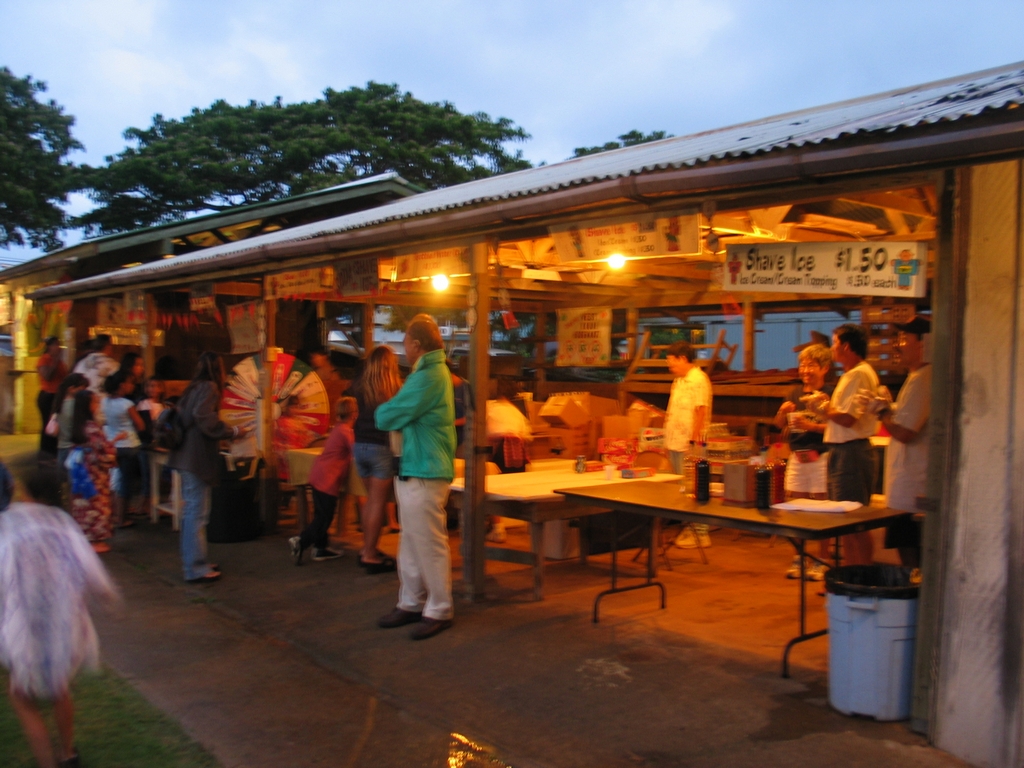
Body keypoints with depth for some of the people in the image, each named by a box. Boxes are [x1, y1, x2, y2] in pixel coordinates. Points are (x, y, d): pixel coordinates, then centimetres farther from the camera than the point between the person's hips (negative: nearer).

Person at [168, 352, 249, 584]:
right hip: (198, 457, -9)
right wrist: (232, 432, -17)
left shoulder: (194, 387, 14)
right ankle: (196, 569, 2)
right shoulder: (209, 387, -11)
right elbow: (204, 417, -25)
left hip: (187, 456, 9)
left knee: (192, 511, 17)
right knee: (198, 514, -4)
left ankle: (192, 563, 26)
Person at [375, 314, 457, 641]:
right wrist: (392, 413, -3)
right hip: (412, 470, 11)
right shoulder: (432, 371, 16)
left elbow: (386, 417, -17)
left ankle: (439, 611, 11)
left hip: (423, 475, -11)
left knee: (430, 545, 0)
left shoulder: (428, 378, -19)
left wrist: (382, 411, 3)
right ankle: (411, 603, 28)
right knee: (411, 544, 17)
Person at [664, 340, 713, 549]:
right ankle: (689, 528, 22)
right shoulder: (679, 380, 17)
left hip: (689, 445, -10)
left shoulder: (698, 380, -14)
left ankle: (701, 532, 2)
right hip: (676, 443, 10)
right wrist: (668, 441, 21)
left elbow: (701, 411, -20)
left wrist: (694, 439, -22)